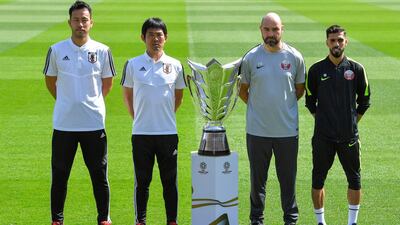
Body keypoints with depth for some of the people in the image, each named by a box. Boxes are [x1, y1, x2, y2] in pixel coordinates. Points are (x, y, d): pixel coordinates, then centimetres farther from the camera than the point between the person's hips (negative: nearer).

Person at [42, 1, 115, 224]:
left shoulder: (102, 51, -1)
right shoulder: (56, 51, 0)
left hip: (94, 123, 0)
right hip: (63, 124, 0)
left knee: (99, 174, 5)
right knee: (59, 174, 7)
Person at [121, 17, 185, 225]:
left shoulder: (175, 66, 4)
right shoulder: (133, 65, 2)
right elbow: (127, 95, 13)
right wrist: (137, 118, 11)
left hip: (168, 132, 1)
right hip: (141, 132, -1)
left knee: (170, 180, 5)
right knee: (142, 180, 5)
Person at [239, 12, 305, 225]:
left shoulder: (295, 57, -1)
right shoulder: (251, 58, -2)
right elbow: (243, 90, 10)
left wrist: (284, 106, 10)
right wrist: (259, 107, 8)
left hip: (287, 129, 0)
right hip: (257, 129, 0)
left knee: (288, 178, 8)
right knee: (257, 178, 9)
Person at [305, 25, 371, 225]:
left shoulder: (356, 69, 1)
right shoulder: (316, 70, 1)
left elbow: (364, 101, 10)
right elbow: (310, 101, 10)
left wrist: (352, 122, 6)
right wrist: (322, 120, 4)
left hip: (349, 135, 0)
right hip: (323, 136, 0)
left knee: (354, 179, 6)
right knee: (318, 179, 4)